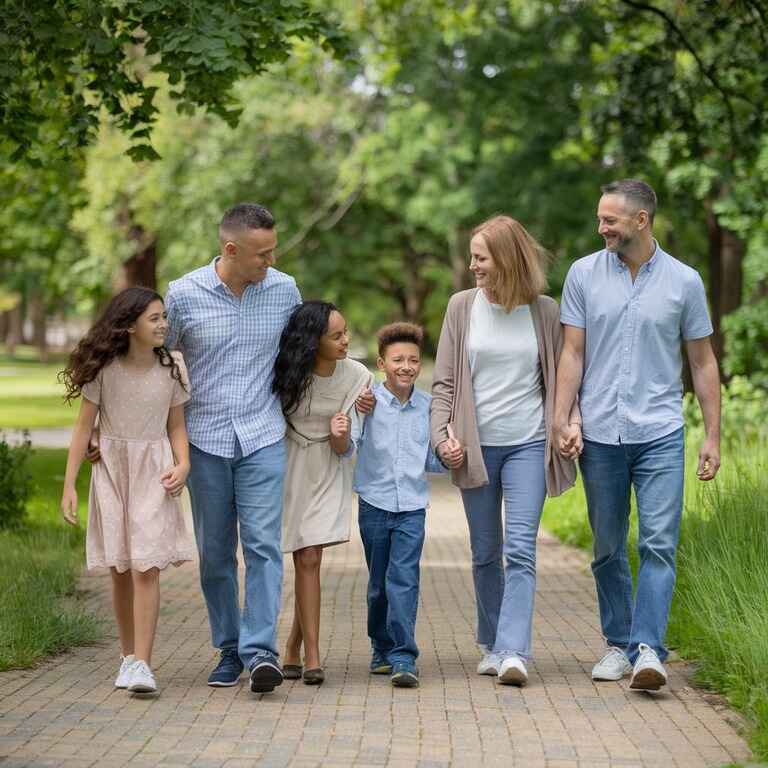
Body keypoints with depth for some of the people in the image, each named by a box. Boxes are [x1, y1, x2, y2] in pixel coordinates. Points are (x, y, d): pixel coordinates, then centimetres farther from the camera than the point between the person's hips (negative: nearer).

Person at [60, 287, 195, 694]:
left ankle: (141, 665, -12)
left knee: (146, 567, -11)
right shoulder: (104, 368, -5)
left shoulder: (171, 367, 1)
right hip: (111, 470, 0)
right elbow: (84, 426, -1)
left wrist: (183, 464, -11)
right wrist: (69, 485, -4)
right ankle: (128, 656, 21)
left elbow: (176, 426, 8)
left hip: (154, 474, 0)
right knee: (120, 570, 7)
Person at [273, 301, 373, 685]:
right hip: (289, 467, -1)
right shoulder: (287, 372, -16)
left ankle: (293, 651, 7)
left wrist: (340, 434, -29)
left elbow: (344, 450, -9)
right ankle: (312, 657, -1)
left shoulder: (357, 376, -11)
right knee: (307, 559, -5)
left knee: (310, 557, -6)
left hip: (328, 470, 1)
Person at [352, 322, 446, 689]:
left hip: (412, 507, 1)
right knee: (379, 583, 11)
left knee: (404, 579, -10)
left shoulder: (428, 406, 4)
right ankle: (382, 649, 28)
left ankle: (403, 658, -11)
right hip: (374, 504, 0)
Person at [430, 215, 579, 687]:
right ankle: (492, 646, 23)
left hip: (529, 444, -2)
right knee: (485, 554, 10)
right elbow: (444, 381, 4)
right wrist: (443, 434, -7)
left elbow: (562, 377, 8)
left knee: (520, 550, -12)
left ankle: (514, 652, -16)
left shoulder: (544, 311, 1)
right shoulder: (463, 306, 3)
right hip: (476, 446, 2)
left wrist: (572, 421, -8)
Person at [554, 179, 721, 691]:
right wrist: (560, 421, -5)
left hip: (660, 435, -2)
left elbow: (703, 362, 6)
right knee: (608, 549, 9)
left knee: (659, 545, -10)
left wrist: (713, 435, 2)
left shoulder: (683, 281, 1)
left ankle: (649, 650, -12)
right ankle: (619, 645, 19)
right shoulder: (584, 275, 4)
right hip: (601, 436, 2)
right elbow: (572, 355, 4)